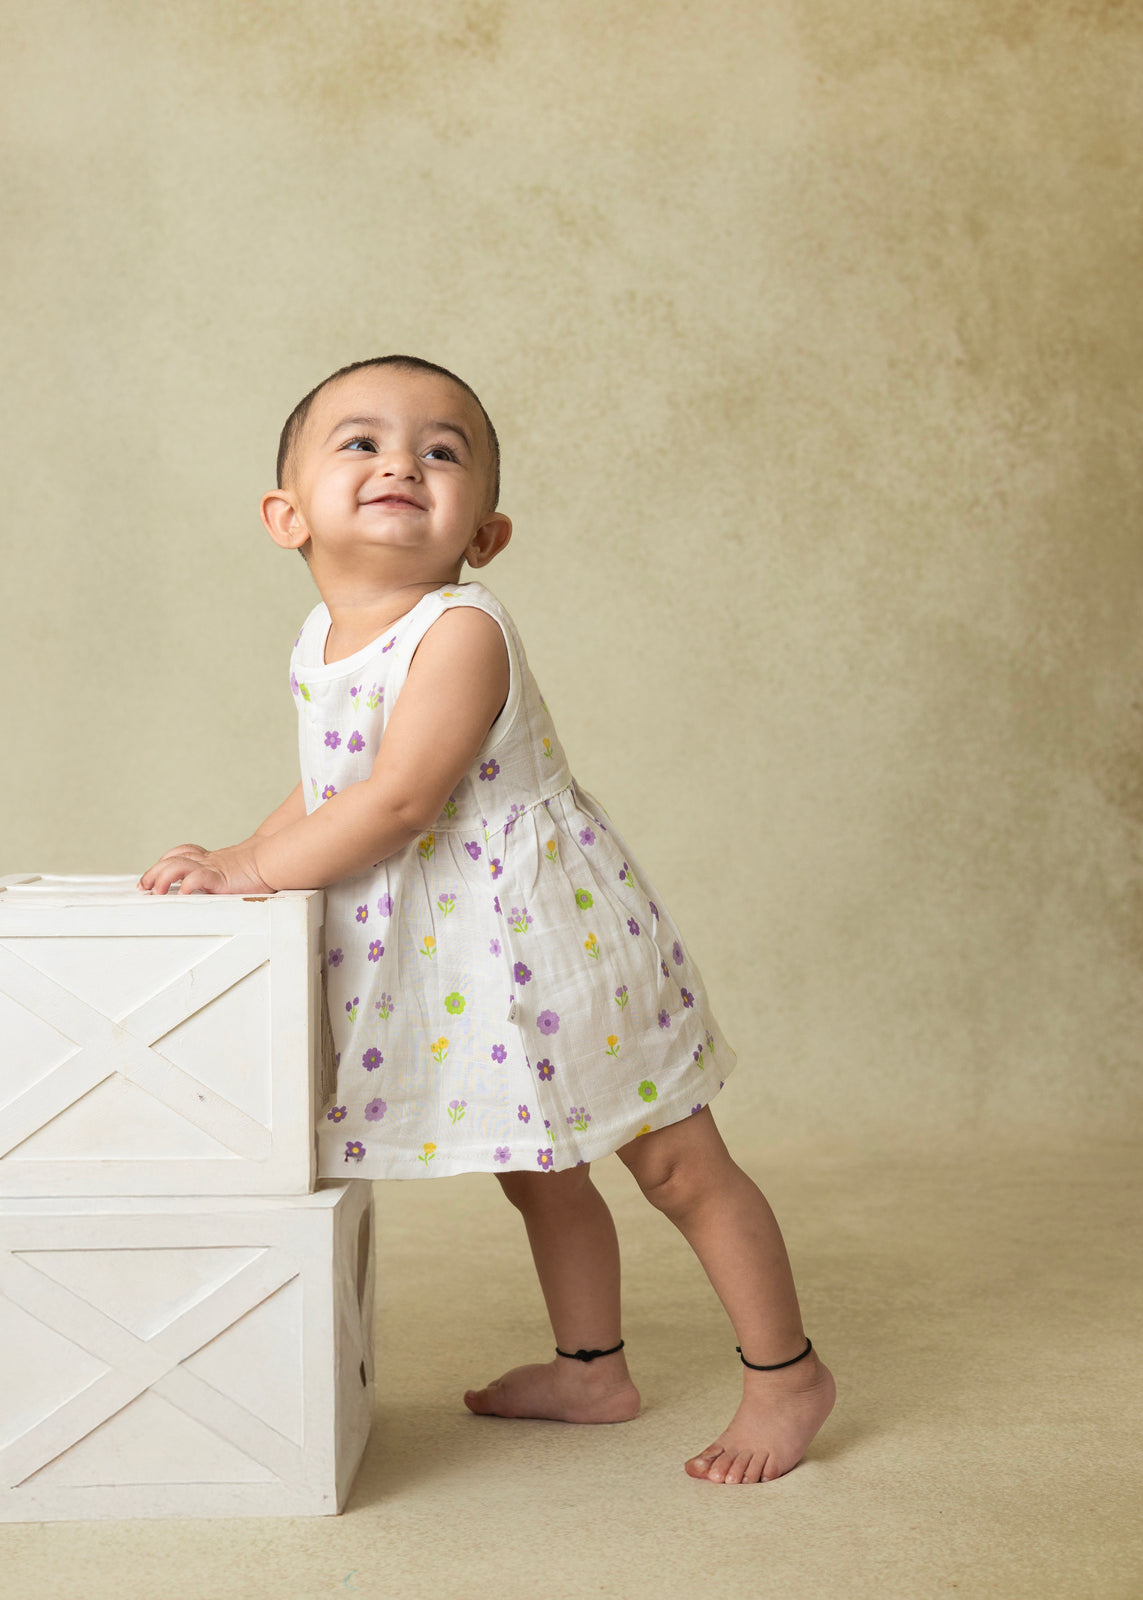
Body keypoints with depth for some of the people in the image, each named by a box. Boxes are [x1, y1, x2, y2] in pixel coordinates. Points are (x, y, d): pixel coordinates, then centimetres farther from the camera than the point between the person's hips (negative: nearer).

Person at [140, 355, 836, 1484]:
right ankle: (590, 1370, 39)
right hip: (457, 964, 9)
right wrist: (237, 858, 1)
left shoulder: (460, 632, -24)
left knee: (678, 1165, 4)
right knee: (537, 1170, 21)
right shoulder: (320, 641, 3)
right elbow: (323, 789, 16)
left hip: (559, 939, -8)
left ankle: (785, 1373, 20)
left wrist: (250, 871, -21)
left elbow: (397, 802, -29)